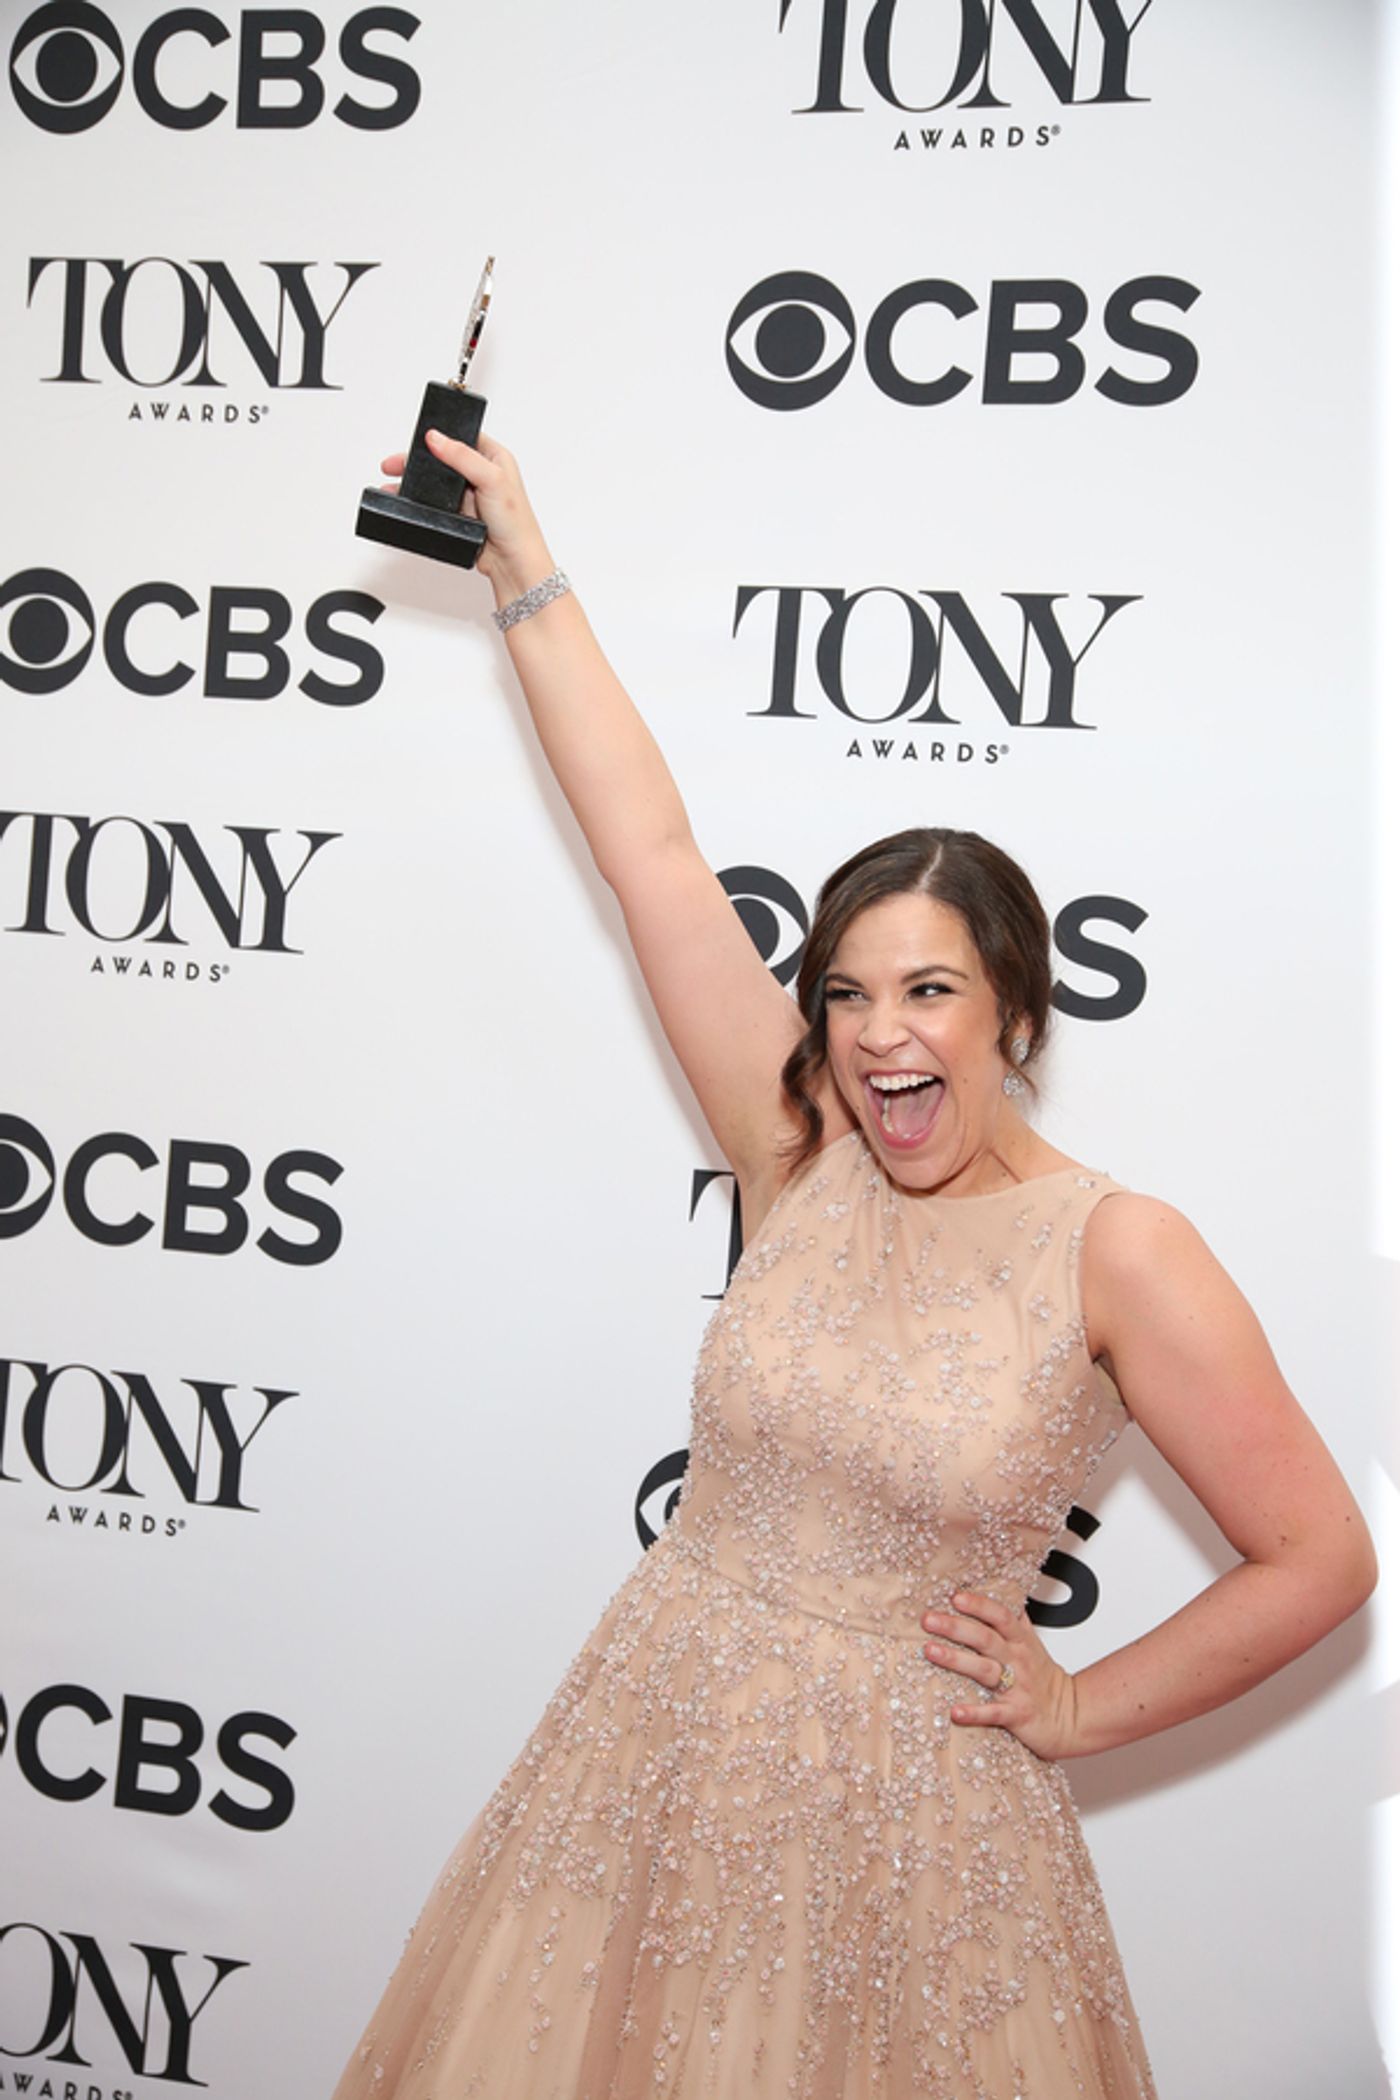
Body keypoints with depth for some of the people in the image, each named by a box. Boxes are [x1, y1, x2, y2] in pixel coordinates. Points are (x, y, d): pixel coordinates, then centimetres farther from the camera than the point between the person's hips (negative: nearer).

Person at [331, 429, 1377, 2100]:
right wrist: (524, 572, -5)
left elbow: (1319, 1559, -9)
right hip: (658, 1740, 4)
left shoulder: (1119, 1254, -14)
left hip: (904, 1796, -3)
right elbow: (651, 853, -7)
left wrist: (1079, 1713, -4)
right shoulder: (802, 1158, -5)